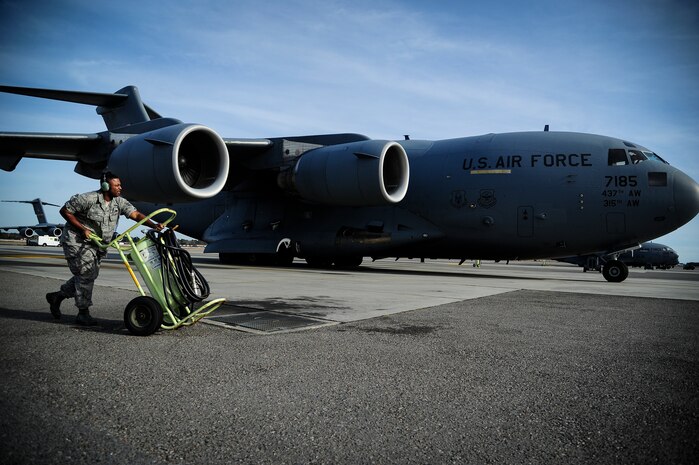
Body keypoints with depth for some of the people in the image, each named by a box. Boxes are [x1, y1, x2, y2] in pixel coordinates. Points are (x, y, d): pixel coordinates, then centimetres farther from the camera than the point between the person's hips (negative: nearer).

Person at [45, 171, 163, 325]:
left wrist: (153, 225, -28)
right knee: (86, 274, -8)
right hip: (77, 241, -7)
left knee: (90, 275, 12)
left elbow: (135, 214, -12)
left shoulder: (119, 202, -3)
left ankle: (57, 296, 32)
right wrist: (83, 229, -18)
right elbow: (65, 211, -12)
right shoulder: (88, 199, -19)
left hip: (96, 244, 7)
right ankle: (83, 313, 3)